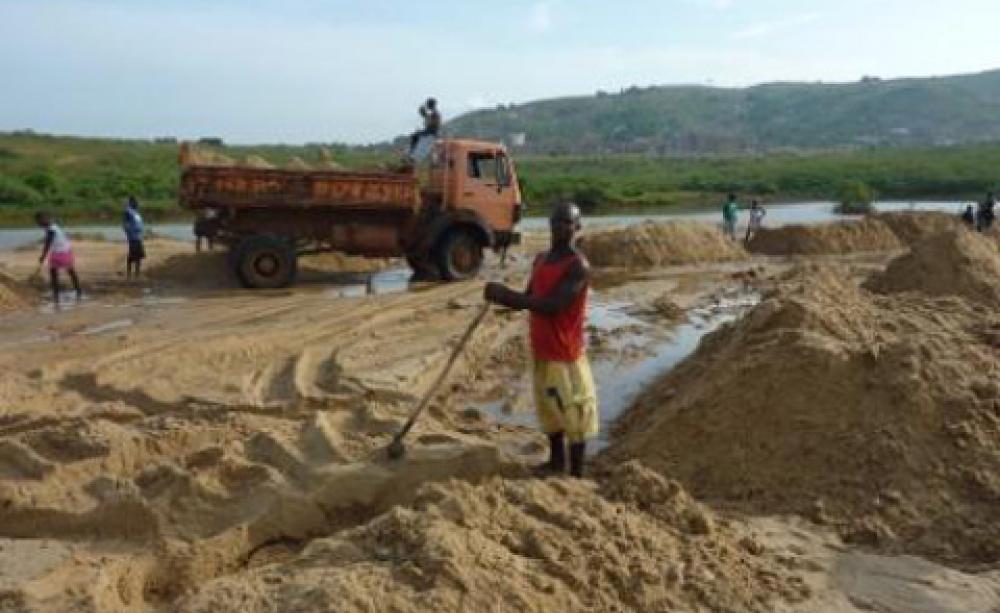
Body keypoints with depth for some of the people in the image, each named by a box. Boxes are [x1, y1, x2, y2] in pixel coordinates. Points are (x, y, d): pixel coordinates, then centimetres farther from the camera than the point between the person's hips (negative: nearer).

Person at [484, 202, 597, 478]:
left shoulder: (578, 266, -17)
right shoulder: (541, 259, 10)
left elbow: (553, 305, -27)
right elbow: (529, 299, 16)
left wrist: (507, 295, -27)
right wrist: (503, 297, -5)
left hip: (565, 352, -9)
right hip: (541, 349, 9)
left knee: (572, 411, 1)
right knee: (548, 407, 20)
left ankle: (576, 474, 11)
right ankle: (556, 461, 36)